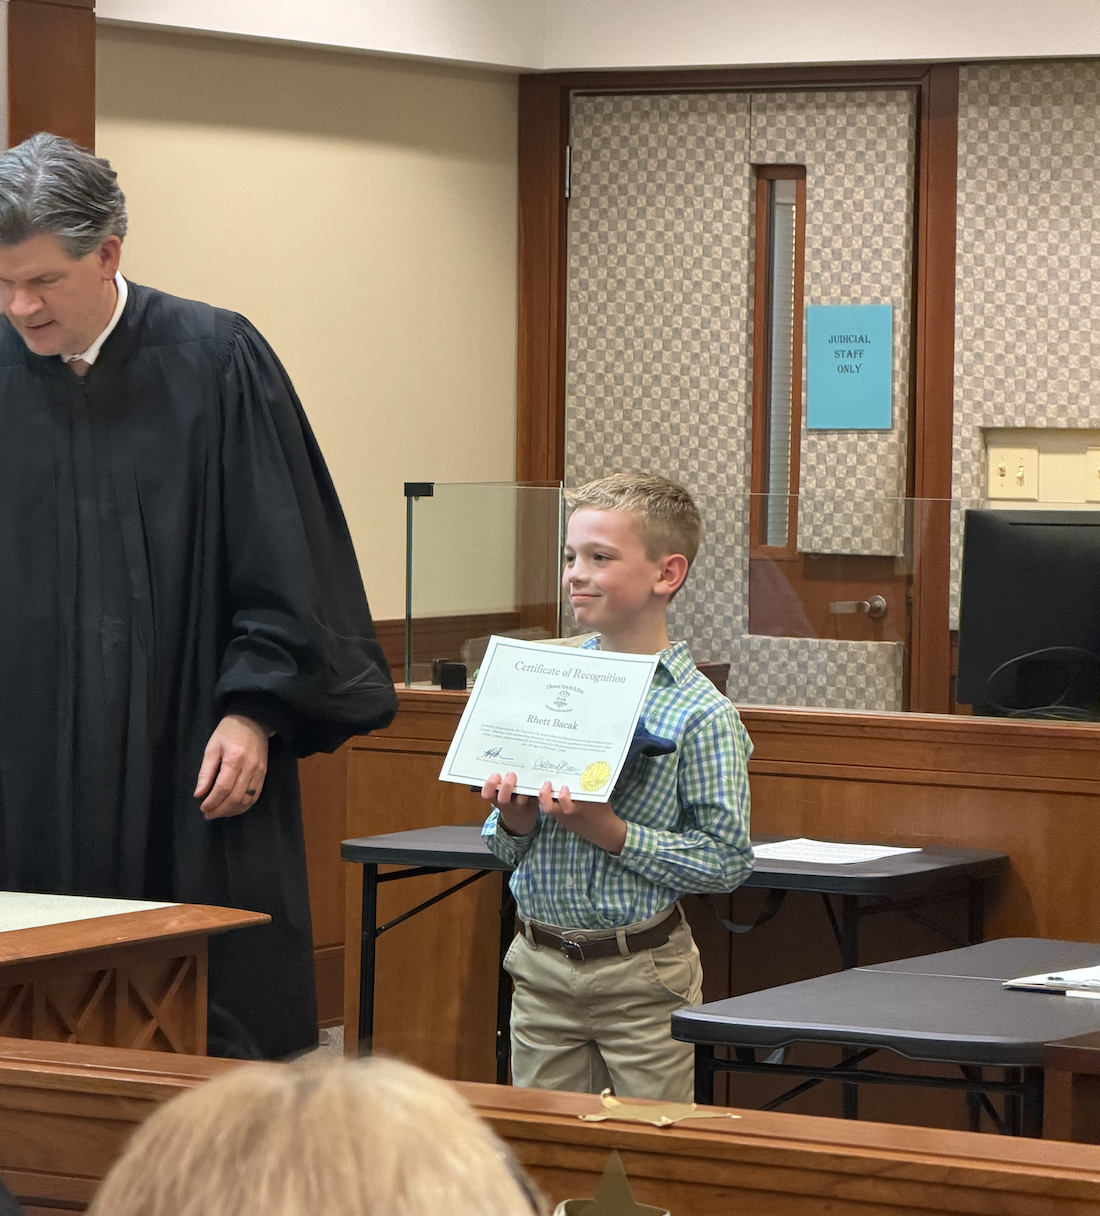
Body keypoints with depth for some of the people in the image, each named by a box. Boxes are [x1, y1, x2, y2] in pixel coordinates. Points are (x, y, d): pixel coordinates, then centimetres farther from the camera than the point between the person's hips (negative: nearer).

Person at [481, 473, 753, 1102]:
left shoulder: (701, 714, -10)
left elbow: (728, 860, -14)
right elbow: (504, 844, 14)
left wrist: (612, 833, -20)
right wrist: (514, 821, -9)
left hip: (641, 977, -5)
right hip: (541, 965, 5)